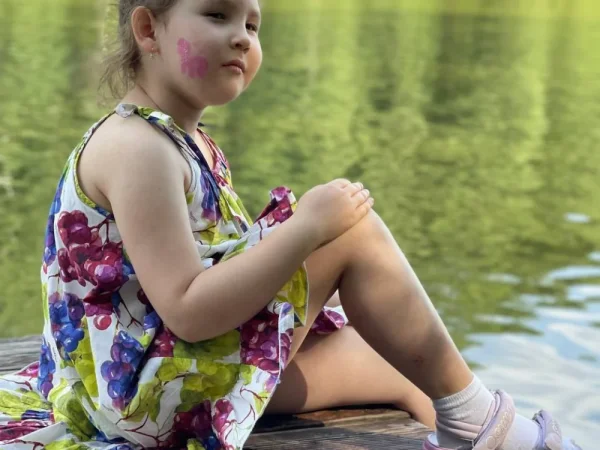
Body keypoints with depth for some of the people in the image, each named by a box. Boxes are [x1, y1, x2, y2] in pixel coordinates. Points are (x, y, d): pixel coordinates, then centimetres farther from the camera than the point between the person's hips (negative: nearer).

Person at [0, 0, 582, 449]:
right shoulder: (137, 149, -20)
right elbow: (187, 312, -27)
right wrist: (306, 227, -24)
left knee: (405, 368, 11)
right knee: (354, 231, -16)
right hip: (154, 384, -11)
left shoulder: (190, 142, 14)